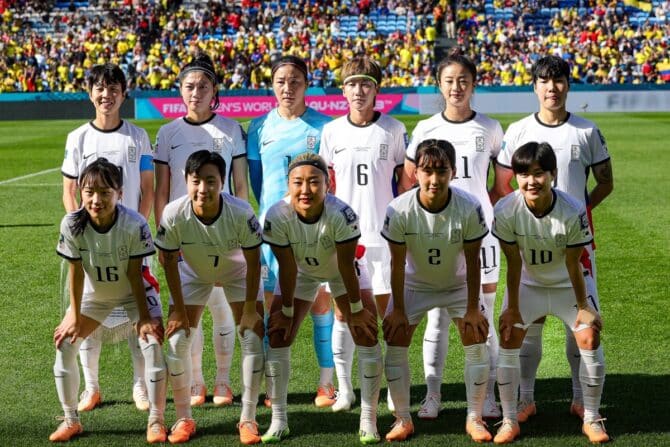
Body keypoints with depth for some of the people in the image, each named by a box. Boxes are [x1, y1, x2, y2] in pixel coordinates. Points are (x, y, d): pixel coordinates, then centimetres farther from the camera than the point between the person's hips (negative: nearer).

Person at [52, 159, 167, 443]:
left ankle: (156, 422, -3)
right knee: (65, 343, -6)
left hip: (132, 293, -2)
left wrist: (144, 317, -19)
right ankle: (70, 420, 10)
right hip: (94, 293, 3)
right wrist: (74, 318, -11)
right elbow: (76, 272, -16)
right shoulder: (72, 224, -26)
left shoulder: (135, 225, -32)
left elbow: (134, 274, -23)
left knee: (152, 343, -18)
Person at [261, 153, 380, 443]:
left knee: (366, 333, -11)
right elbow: (287, 268, -21)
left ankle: (369, 421, -1)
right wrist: (286, 311, -12)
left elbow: (346, 265, -27)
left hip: (340, 271, -1)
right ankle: (278, 421, 6)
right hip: (301, 273, 1)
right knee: (277, 336, -6)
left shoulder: (341, 215, -37)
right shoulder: (277, 216, -33)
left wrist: (356, 309, -17)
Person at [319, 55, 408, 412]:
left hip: (385, 234, -1)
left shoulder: (393, 129, 2)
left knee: (388, 310, 2)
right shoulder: (331, 131, 5)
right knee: (343, 311, 4)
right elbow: (324, 186, 11)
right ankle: (344, 388, 13)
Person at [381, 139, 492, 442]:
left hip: (458, 284, 0)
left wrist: (472, 309, -13)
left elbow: (472, 261, -17)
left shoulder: (469, 208, -29)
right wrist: (398, 310, -12)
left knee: (477, 345, -7)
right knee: (394, 346, -6)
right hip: (414, 285, 0)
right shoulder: (399, 210, -29)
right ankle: (403, 419, 9)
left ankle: (474, 418, 9)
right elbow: (397, 263, -17)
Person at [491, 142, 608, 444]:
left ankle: (591, 419, 9)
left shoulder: (573, 212, -31)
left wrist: (583, 307, -11)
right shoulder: (506, 210, -28)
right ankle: (509, 421, 5)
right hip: (527, 282, 1)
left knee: (589, 338, -9)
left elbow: (573, 264, -20)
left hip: (567, 283, -1)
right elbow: (514, 263, -16)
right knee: (509, 339, -8)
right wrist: (512, 307, -10)